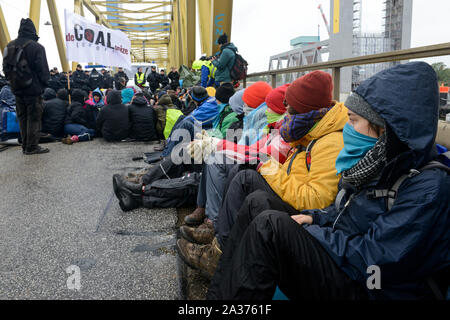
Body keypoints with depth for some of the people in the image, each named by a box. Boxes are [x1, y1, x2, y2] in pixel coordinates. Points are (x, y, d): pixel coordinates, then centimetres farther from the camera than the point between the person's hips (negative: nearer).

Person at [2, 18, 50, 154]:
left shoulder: (10, 46, 9)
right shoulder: (36, 47, -13)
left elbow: (5, 68, 14)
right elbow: (43, 69, -13)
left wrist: (13, 81, 20)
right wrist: (44, 84, 1)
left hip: (17, 89, 6)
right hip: (33, 88, -6)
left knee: (22, 118, 14)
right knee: (34, 118, 0)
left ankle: (25, 146, 20)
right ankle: (32, 147, 2)